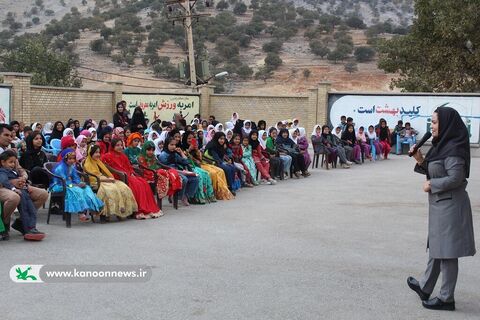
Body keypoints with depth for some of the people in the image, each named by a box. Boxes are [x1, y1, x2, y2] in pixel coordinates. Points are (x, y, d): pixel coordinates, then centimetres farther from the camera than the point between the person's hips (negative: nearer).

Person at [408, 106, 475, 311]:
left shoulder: (453, 149, -18)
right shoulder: (442, 146, 11)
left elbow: (456, 178, -24)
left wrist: (431, 185, -13)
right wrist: (421, 161, 2)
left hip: (449, 206, -10)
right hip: (440, 204, 10)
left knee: (447, 252, -1)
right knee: (436, 248, 19)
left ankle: (446, 299, 8)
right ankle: (425, 288, 32)